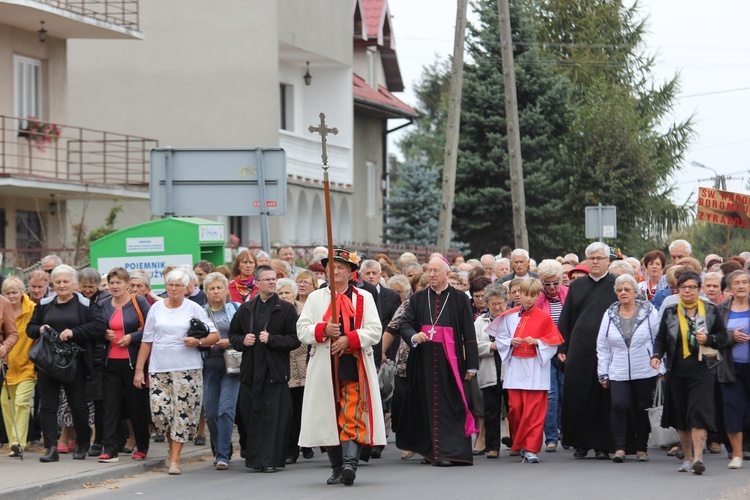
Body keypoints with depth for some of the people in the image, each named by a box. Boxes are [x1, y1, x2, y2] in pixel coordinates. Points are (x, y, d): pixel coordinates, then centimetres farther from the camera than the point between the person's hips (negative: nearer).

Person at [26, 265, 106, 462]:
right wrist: (39, 330, -6)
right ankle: (51, 448, -3)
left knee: (78, 405, 4)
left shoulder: (85, 304, 0)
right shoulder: (44, 305, 12)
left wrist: (74, 332, -21)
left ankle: (82, 444, 24)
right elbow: (30, 328, 18)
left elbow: (99, 326, -12)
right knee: (48, 405, -2)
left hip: (74, 363, -3)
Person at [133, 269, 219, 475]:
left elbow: (214, 335, 3)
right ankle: (172, 447, 21)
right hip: (159, 369, 2)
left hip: (187, 369, -2)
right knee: (159, 410, -7)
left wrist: (198, 342, -16)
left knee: (182, 413, -5)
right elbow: (146, 341, 12)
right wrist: (139, 370, 8)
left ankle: (175, 459, 1)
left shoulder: (193, 308, 4)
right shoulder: (156, 308, 11)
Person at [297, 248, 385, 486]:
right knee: (329, 417, 3)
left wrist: (349, 339, -14)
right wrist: (323, 330, -14)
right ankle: (337, 468, 10)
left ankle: (350, 461, -23)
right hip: (324, 366, 2)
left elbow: (374, 331, 0)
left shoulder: (363, 297, 8)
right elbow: (302, 330, 5)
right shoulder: (315, 297, 13)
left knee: (352, 416, -13)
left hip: (354, 365, -2)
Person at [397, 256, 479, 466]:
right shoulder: (418, 298, 12)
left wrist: (471, 364, -2)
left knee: (449, 406, -6)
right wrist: (413, 336, -16)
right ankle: (430, 451, 11)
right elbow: (405, 323, 8)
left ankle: (448, 452, -8)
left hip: (449, 361, -2)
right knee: (427, 405, 4)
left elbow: (469, 333, 2)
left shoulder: (460, 299, 4)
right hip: (423, 360, 3)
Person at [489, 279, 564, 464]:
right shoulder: (509, 316, 6)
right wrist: (511, 342, -9)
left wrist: (537, 342, -14)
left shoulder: (544, 317, 2)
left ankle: (531, 448, -4)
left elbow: (553, 342, 2)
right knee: (515, 409, 1)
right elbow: (500, 339, 10)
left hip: (536, 370, -2)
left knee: (534, 411, -6)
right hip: (515, 369, 2)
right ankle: (519, 445, 16)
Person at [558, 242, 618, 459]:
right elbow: (565, 319, 14)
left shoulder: (616, 286, 3)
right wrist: (562, 348, 6)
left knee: (603, 397, -2)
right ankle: (580, 442, 11)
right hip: (579, 349, 3)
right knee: (577, 395, 1)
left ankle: (603, 445, 4)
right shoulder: (576, 286, 13)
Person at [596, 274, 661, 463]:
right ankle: (619, 447, -10)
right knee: (619, 406, -15)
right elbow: (602, 346, 11)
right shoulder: (610, 315, 6)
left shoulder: (649, 312, -1)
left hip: (645, 372, -1)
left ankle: (642, 448, 19)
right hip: (618, 374, 1)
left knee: (642, 409, 6)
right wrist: (603, 373, 8)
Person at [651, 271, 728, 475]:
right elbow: (661, 338, 8)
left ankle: (698, 457, -17)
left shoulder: (710, 310, 5)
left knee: (699, 412, -13)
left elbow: (723, 337, 8)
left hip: (702, 370, -3)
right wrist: (657, 355, -9)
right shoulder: (670, 312, 8)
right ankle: (688, 457, 17)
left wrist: (708, 339, -11)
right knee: (680, 414, 6)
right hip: (677, 371, 3)